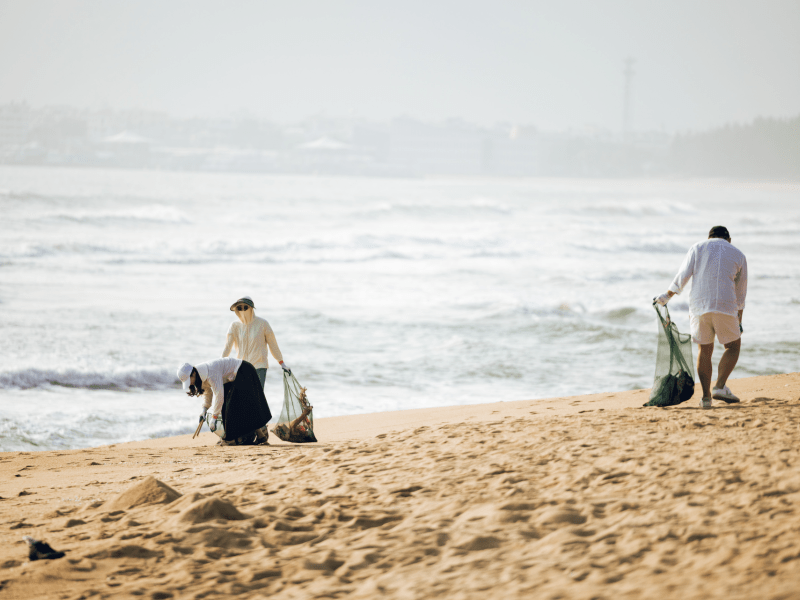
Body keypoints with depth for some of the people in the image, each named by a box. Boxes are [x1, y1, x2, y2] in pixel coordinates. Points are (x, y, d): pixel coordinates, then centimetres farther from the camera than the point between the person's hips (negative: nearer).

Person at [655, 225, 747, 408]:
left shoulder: (698, 248, 14)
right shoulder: (738, 255, 15)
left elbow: (683, 275, 3)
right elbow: (740, 292, 19)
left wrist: (667, 296, 11)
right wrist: (739, 321, 26)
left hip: (699, 305, 1)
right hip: (725, 305, -1)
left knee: (704, 350, 11)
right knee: (733, 346, 13)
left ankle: (706, 396, 5)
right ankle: (720, 386, -5)